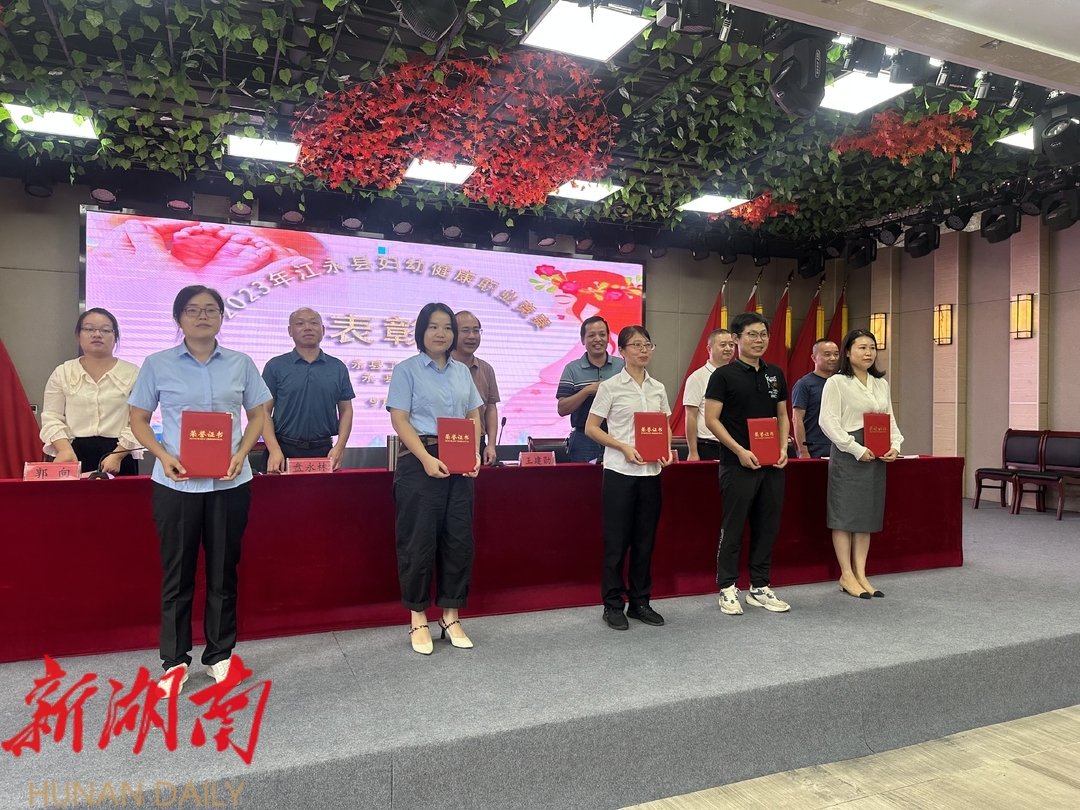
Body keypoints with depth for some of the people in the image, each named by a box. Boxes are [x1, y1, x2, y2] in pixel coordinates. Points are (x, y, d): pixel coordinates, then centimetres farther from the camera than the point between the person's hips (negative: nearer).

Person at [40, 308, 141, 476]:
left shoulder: (132, 373, 3)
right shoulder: (62, 373, 10)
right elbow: (52, 418, 5)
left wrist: (117, 455, -13)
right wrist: (65, 449, -12)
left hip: (119, 456, -1)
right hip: (76, 454, 1)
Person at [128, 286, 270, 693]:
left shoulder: (241, 364, 5)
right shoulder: (157, 364, 2)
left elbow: (257, 416, 10)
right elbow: (139, 420, 5)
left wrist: (241, 454, -7)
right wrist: (163, 456, -12)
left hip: (230, 482, 1)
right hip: (176, 483, -1)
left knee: (223, 569, 9)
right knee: (177, 571, 6)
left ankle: (220, 654, 24)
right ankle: (175, 660, 20)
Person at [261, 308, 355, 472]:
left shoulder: (338, 368, 8)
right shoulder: (275, 366, 2)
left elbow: (346, 411, 9)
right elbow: (264, 411, -1)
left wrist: (339, 447, -4)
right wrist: (274, 450, -13)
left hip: (324, 451, 2)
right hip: (285, 451, -1)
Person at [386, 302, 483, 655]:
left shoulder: (462, 371, 14)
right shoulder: (406, 370, -1)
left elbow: (474, 416, 14)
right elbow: (399, 420, -8)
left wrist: (475, 454, -3)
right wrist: (427, 458, -19)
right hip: (420, 461, -5)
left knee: (459, 538, 6)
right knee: (419, 540, 0)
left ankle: (451, 616, 19)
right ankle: (418, 619, 14)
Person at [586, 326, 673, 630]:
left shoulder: (658, 388, 10)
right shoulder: (610, 387, -4)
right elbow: (591, 428, -4)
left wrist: (667, 450, -3)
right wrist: (624, 448, -15)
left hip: (651, 472, 5)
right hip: (620, 471, -4)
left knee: (645, 539, 10)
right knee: (616, 540, 1)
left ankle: (640, 602, 23)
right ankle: (613, 605, 13)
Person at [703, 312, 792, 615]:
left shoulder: (775, 374, 12)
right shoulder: (724, 375, -5)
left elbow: (782, 416, 17)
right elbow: (711, 419, -10)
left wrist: (783, 448, 1)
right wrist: (740, 450, -17)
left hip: (772, 464, 6)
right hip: (738, 464, -5)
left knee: (767, 527, 10)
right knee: (733, 528, 1)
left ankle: (759, 587, 22)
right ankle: (727, 588, 12)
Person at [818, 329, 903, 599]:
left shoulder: (882, 384, 14)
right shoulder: (836, 382, -6)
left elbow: (890, 419, 16)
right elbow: (828, 422, -13)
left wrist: (895, 445, -3)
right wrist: (857, 449, -18)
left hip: (876, 456, 7)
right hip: (848, 455, -6)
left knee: (868, 515, 9)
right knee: (845, 514, -2)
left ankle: (861, 574, 16)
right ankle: (847, 575, 7)